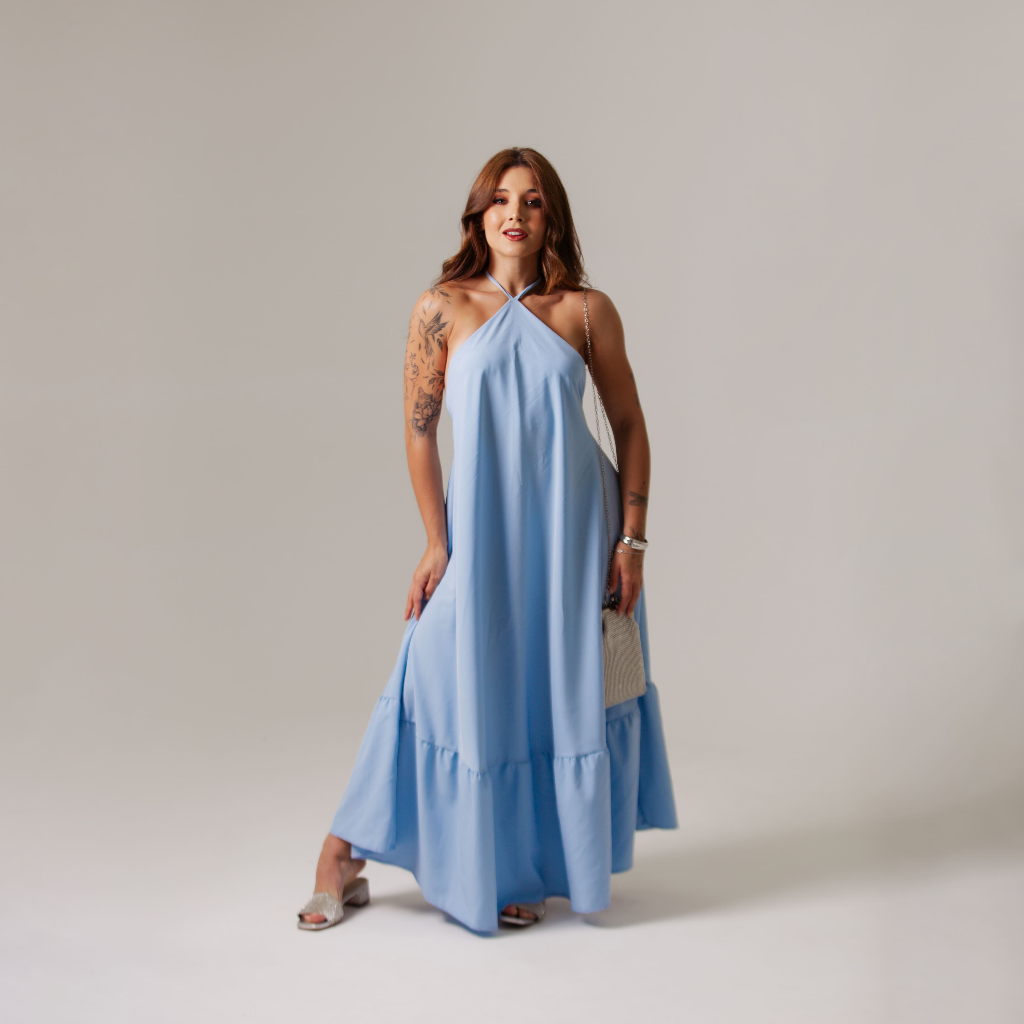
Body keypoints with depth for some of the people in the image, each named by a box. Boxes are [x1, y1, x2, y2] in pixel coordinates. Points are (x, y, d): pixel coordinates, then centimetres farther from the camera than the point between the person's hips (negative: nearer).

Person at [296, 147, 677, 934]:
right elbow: (419, 430, 0)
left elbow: (631, 428, 4)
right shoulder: (442, 309, -2)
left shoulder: (588, 312, 0)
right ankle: (345, 857, 16)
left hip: (572, 530, 2)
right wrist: (437, 543, -3)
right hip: (479, 527, -1)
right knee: (451, 684, 0)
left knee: (558, 692, 8)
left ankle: (525, 870, 26)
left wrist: (631, 542, -1)